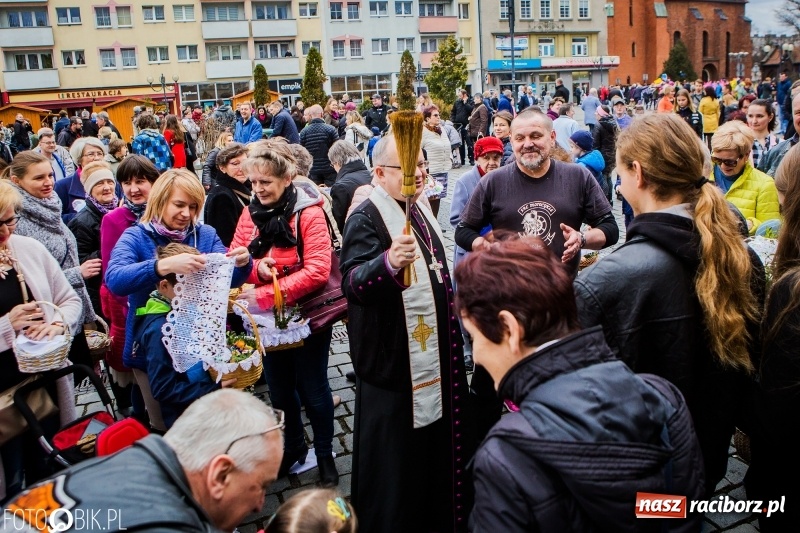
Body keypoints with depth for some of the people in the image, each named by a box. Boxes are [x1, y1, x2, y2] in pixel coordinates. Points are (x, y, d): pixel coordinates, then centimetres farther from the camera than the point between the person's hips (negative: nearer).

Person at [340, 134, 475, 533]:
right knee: (397, 458, 2)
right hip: (396, 364, -8)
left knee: (439, 445, 21)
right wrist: (389, 262, -54)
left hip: (436, 356, 9)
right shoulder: (366, 218, -17)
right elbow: (352, 282, -34)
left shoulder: (419, 210, 9)